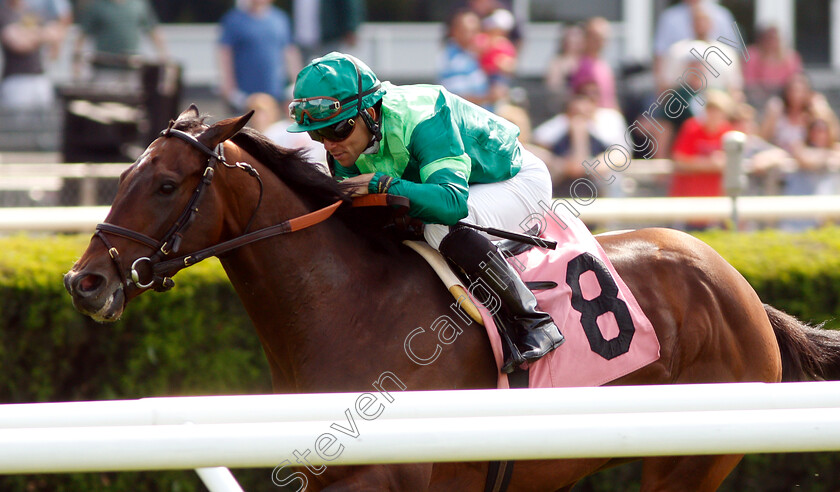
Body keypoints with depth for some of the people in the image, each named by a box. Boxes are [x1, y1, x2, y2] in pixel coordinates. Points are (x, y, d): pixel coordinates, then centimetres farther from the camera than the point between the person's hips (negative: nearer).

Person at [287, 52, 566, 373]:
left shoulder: (422, 120, -38)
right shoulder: (348, 140, -14)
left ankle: (534, 322, -23)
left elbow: (453, 202, -50)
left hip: (518, 178, -9)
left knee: (444, 228, -36)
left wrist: (379, 184, -52)